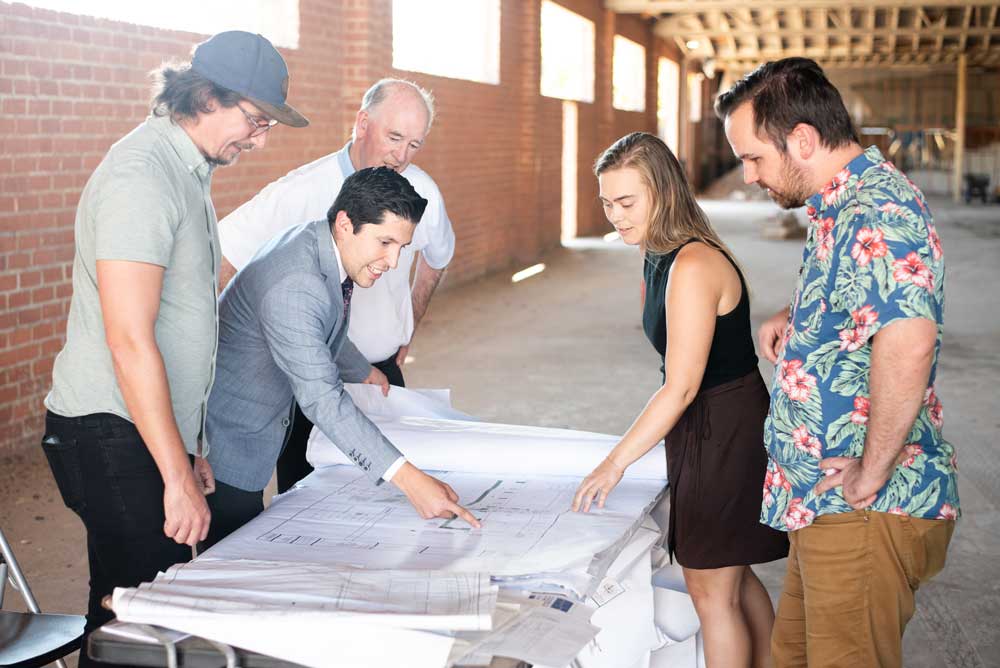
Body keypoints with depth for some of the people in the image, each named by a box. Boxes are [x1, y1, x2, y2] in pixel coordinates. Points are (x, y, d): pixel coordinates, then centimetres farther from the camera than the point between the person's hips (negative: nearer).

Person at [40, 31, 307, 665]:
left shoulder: (188, 172, 15)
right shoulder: (141, 175, -17)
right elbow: (129, 341, -22)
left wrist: (189, 445, 22)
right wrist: (178, 479, -21)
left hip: (156, 427, 9)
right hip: (113, 434, -9)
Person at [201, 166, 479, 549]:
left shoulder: (328, 249, -2)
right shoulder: (293, 286, -32)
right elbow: (323, 400, -37)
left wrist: (365, 374, 34)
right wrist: (408, 479, -41)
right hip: (225, 438, -9)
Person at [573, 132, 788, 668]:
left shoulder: (693, 267, -24)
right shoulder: (658, 256, 7)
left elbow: (681, 387, -26)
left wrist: (615, 463, -25)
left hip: (724, 433, -10)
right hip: (706, 429, 10)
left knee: (711, 590, 1)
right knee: (733, 578, 21)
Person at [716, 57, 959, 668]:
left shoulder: (875, 212, -21)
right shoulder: (842, 206, 13)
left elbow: (908, 343, -36)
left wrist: (872, 474, -26)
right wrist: (792, 320, 12)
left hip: (863, 510, -10)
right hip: (826, 502, 11)